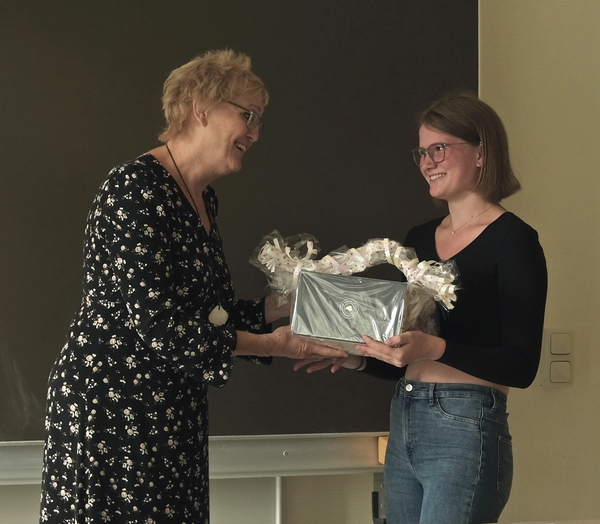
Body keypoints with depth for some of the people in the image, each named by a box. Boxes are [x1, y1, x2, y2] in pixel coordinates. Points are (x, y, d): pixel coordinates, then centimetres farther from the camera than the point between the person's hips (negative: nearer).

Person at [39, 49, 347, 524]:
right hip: (109, 401, -9)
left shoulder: (204, 199, 12)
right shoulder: (136, 189, -16)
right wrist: (272, 346, -17)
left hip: (174, 409, 9)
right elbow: (155, 324, -22)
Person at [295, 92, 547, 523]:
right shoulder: (418, 239, 14)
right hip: (404, 426, 7)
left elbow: (521, 366, -13)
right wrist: (358, 358, 0)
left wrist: (434, 348, -25)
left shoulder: (512, 240, -6)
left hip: (466, 428, -7)